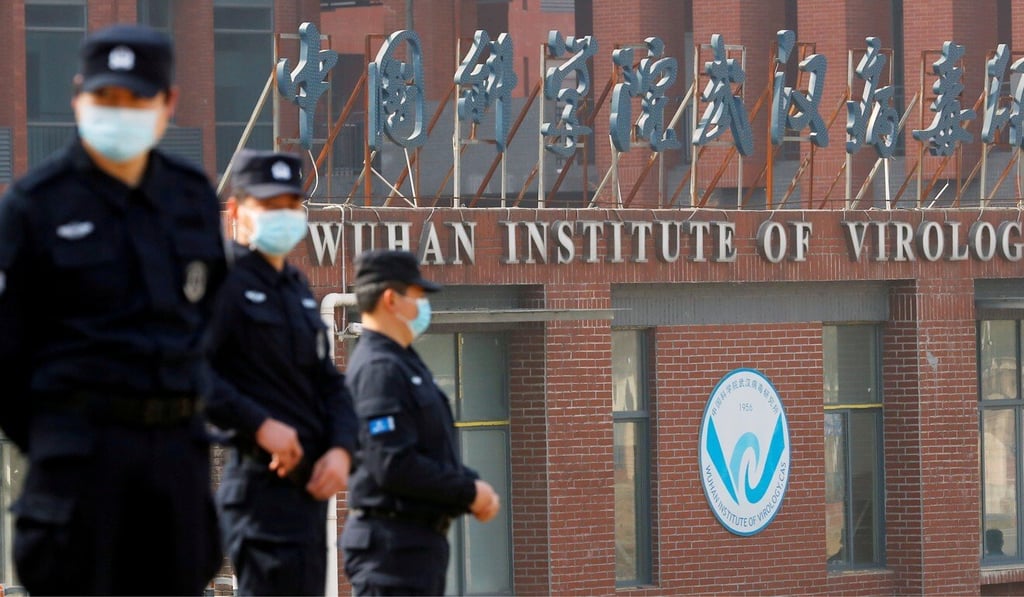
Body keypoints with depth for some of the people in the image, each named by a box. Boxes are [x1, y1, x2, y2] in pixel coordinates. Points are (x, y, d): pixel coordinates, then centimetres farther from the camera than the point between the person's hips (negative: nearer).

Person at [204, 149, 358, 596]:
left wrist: (341, 450, 2)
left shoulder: (296, 287, 20)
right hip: (263, 482, -9)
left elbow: (329, 382, 20)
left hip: (311, 485, 9)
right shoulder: (224, 282, -8)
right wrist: (260, 425, -22)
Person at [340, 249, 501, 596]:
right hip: (393, 544, -11)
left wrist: (472, 487, 5)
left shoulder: (403, 363, 17)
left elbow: (433, 454, 24)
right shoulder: (379, 369, -16)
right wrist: (469, 492, -14)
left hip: (421, 540, 11)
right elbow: (394, 466, -24)